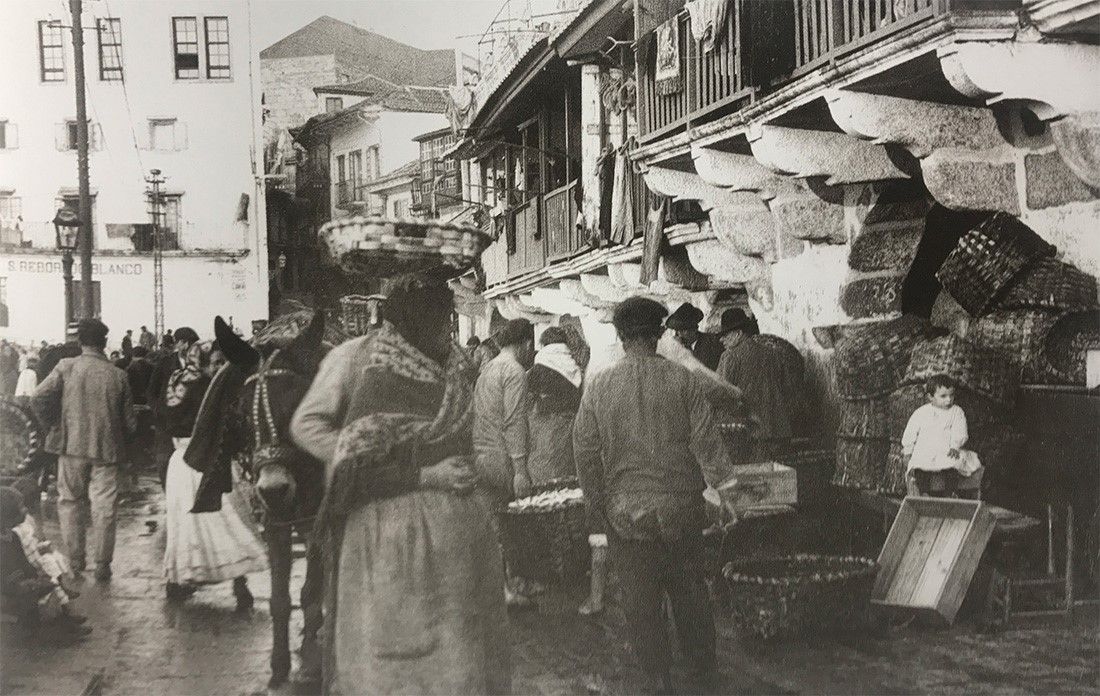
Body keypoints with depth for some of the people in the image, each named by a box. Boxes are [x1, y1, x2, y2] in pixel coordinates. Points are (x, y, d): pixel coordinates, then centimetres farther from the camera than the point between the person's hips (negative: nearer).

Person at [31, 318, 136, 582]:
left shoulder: (66, 367, -5)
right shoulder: (118, 376, -3)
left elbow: (38, 398, -12)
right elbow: (130, 422, 1)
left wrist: (52, 421, 6)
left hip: (73, 445, 0)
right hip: (107, 450, 0)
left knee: (69, 503, 16)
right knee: (104, 508, 6)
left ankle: (75, 560, 18)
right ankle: (102, 566, 10)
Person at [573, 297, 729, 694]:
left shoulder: (598, 386, -5)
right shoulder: (685, 381, -8)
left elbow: (585, 452, -1)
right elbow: (706, 444, -8)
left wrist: (596, 505, 7)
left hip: (626, 512, 0)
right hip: (680, 508, 1)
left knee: (640, 599, 10)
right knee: (690, 591, 16)